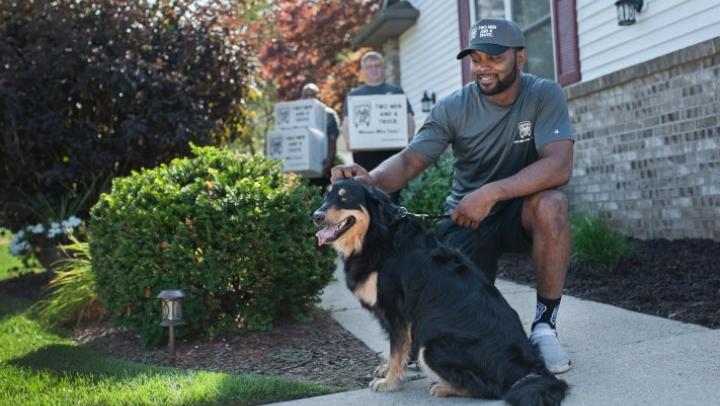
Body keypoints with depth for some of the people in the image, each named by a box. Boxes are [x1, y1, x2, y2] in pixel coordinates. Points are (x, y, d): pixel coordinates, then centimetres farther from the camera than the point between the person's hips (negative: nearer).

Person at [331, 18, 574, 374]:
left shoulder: (544, 95, -13)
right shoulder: (454, 108, -9)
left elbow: (559, 165, -27)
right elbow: (409, 161, -17)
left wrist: (492, 193, -40)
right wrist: (372, 179, -41)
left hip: (520, 210, 0)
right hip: (465, 218, 1)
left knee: (551, 203, -36)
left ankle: (544, 326, -18)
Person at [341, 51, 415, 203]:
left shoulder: (396, 92, 18)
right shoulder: (354, 94, 18)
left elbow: (409, 119, 12)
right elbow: (347, 122, 9)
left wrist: (408, 138, -7)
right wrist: (349, 142, -11)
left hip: (392, 151, 0)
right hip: (364, 152, 0)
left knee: (392, 193, -6)